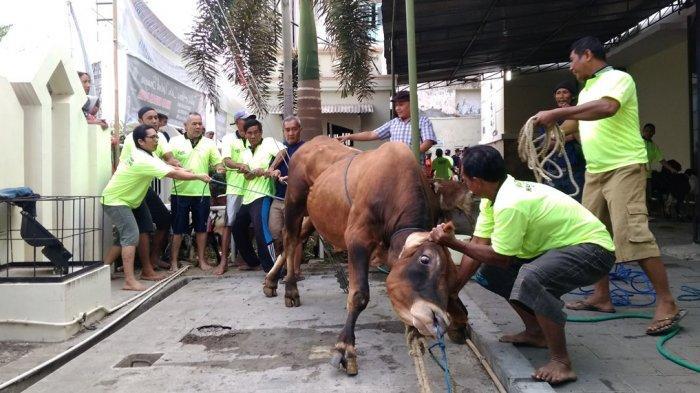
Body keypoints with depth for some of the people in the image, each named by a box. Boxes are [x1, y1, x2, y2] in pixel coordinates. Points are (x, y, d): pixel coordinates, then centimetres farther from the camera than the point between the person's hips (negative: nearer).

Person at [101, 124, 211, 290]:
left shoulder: (142, 154, 2)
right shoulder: (144, 161, -28)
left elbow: (169, 167, 2)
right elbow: (173, 174, -30)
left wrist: (185, 171, -16)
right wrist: (198, 177, -23)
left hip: (125, 199, 11)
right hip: (115, 201, -11)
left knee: (124, 237, 15)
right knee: (131, 235, -18)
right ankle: (130, 281, -20)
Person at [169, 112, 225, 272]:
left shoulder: (209, 143, 8)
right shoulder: (175, 141, 2)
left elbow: (218, 163, 5)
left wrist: (220, 168, -17)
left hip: (202, 192, 2)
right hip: (180, 192, -2)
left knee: (201, 227, 10)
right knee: (178, 229, 4)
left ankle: (201, 259, 20)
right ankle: (173, 262, 13)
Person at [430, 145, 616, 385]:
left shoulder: (510, 204, -30)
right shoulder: (494, 195, -1)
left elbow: (501, 258, -22)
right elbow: (479, 246, -2)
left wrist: (453, 243, -21)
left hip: (592, 248, -10)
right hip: (562, 245, 10)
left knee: (531, 278, -36)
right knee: (490, 270, 8)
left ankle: (561, 362, -19)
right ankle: (536, 332, 20)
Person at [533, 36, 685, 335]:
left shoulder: (618, 78, -8)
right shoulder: (586, 91, 18)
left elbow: (606, 108, -27)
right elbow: (575, 123, 24)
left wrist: (557, 113, -27)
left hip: (624, 167, -9)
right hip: (595, 171, 9)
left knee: (632, 232, -16)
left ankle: (667, 303, -8)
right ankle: (602, 297, 18)